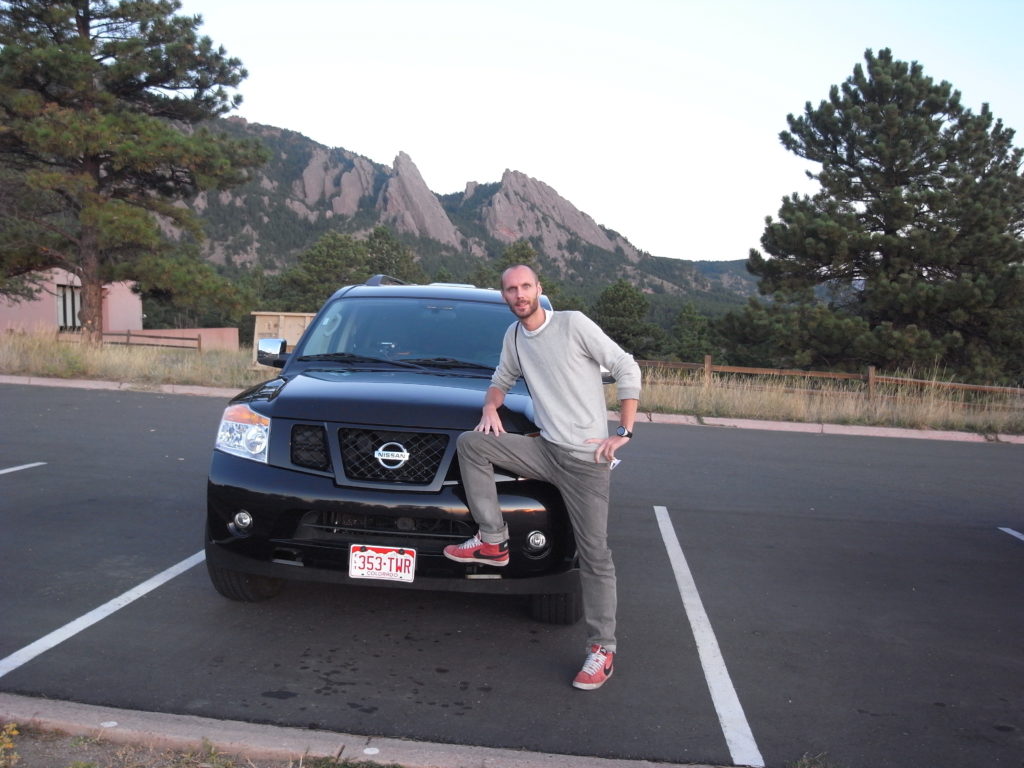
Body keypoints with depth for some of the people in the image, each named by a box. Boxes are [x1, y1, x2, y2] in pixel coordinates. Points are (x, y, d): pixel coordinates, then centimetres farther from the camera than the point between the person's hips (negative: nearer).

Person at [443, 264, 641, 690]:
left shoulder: (573, 324, -7)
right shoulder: (514, 336, 12)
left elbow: (627, 369, -5)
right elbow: (502, 380, 29)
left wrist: (623, 433, -9)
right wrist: (491, 405, 5)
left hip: (587, 458, -6)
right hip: (546, 449, 6)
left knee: (594, 555, -5)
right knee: (470, 443, -8)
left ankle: (602, 649, 5)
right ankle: (492, 541, -3)